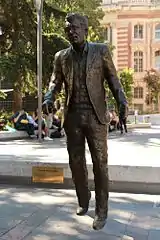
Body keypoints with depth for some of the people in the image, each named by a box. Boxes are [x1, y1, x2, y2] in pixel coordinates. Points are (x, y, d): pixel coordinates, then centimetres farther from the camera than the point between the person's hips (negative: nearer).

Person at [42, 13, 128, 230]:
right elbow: (55, 82, 10)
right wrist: (48, 99, -12)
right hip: (72, 116, 3)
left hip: (95, 116, -3)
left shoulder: (101, 50, 3)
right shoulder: (61, 56, 10)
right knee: (76, 162, 9)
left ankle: (101, 210, 9)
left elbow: (112, 78, 3)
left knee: (100, 163, -1)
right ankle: (83, 200, 28)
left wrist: (122, 102, -14)